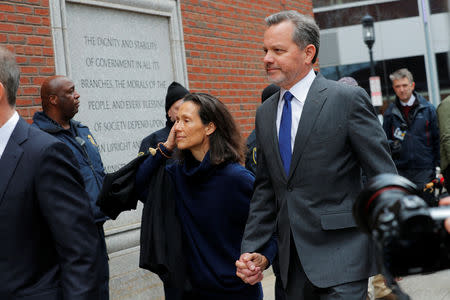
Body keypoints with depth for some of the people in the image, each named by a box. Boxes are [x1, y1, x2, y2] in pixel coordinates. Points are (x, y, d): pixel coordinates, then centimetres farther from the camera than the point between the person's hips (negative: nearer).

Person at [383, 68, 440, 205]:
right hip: (400, 171, 1)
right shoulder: (390, 112, 8)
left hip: (424, 170, -1)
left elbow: (437, 138, 6)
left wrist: (439, 166, 0)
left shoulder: (427, 109, 5)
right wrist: (391, 145, -9)